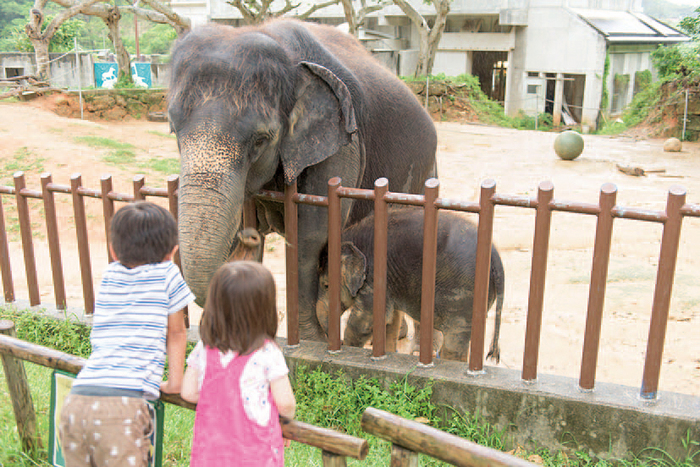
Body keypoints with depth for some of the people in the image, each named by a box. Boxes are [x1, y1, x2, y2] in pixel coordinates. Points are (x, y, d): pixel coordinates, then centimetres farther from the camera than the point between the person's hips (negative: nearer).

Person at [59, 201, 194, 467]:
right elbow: (176, 333, 16)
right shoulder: (167, 275, 7)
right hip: (123, 403, -5)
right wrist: (175, 380, 25)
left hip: (75, 401, 5)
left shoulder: (109, 275, 19)